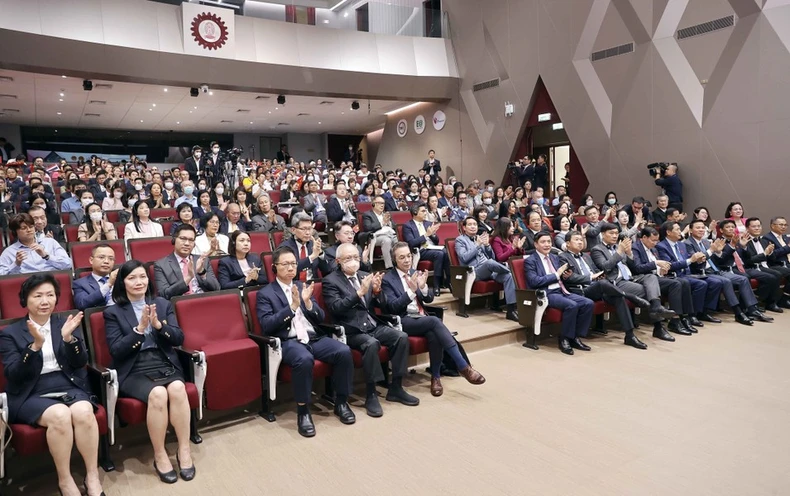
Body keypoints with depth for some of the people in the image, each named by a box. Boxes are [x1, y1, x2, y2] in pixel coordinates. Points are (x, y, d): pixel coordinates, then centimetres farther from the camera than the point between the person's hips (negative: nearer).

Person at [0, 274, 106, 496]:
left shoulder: (67, 323, 12)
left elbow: (80, 363, 2)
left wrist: (68, 338, -17)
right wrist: (36, 345, -21)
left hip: (70, 387, 2)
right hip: (32, 395, -1)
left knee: (83, 412, -31)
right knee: (60, 415, -33)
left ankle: (93, 476, -17)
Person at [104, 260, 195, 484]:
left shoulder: (162, 304, 13)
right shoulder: (113, 312, 5)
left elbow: (179, 339, 5)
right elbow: (116, 351, -4)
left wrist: (159, 325, -12)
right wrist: (140, 329, -16)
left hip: (165, 365, 2)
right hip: (134, 372, -2)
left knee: (177, 388, -31)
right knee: (158, 394, -33)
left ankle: (184, 450, -18)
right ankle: (159, 456, -14)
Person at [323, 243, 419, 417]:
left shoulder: (364, 276, 14)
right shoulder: (330, 281, -2)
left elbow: (380, 306, 13)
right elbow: (336, 308, -16)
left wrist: (376, 291, -10)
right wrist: (359, 292, -25)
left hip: (374, 325, 6)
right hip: (352, 330, -6)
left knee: (402, 336, -17)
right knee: (371, 344, -34)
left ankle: (395, 388, -6)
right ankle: (371, 395, -20)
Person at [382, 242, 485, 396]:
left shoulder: (415, 273, 14)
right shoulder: (387, 279, -2)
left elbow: (429, 299, 10)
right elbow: (392, 307, -12)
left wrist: (423, 287, -13)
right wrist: (411, 291, -24)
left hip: (421, 319, 5)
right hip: (403, 321, -5)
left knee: (434, 335, -32)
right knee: (435, 321, -32)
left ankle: (436, 376, -15)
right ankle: (463, 366, -31)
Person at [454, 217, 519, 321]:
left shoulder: (480, 238, 24)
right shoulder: (460, 240, 7)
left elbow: (492, 257, 20)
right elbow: (464, 258, -9)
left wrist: (487, 245, 2)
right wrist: (477, 245, -11)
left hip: (489, 270, 6)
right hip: (474, 271, -6)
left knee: (507, 276, -25)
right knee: (490, 262, -38)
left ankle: (511, 309, -30)